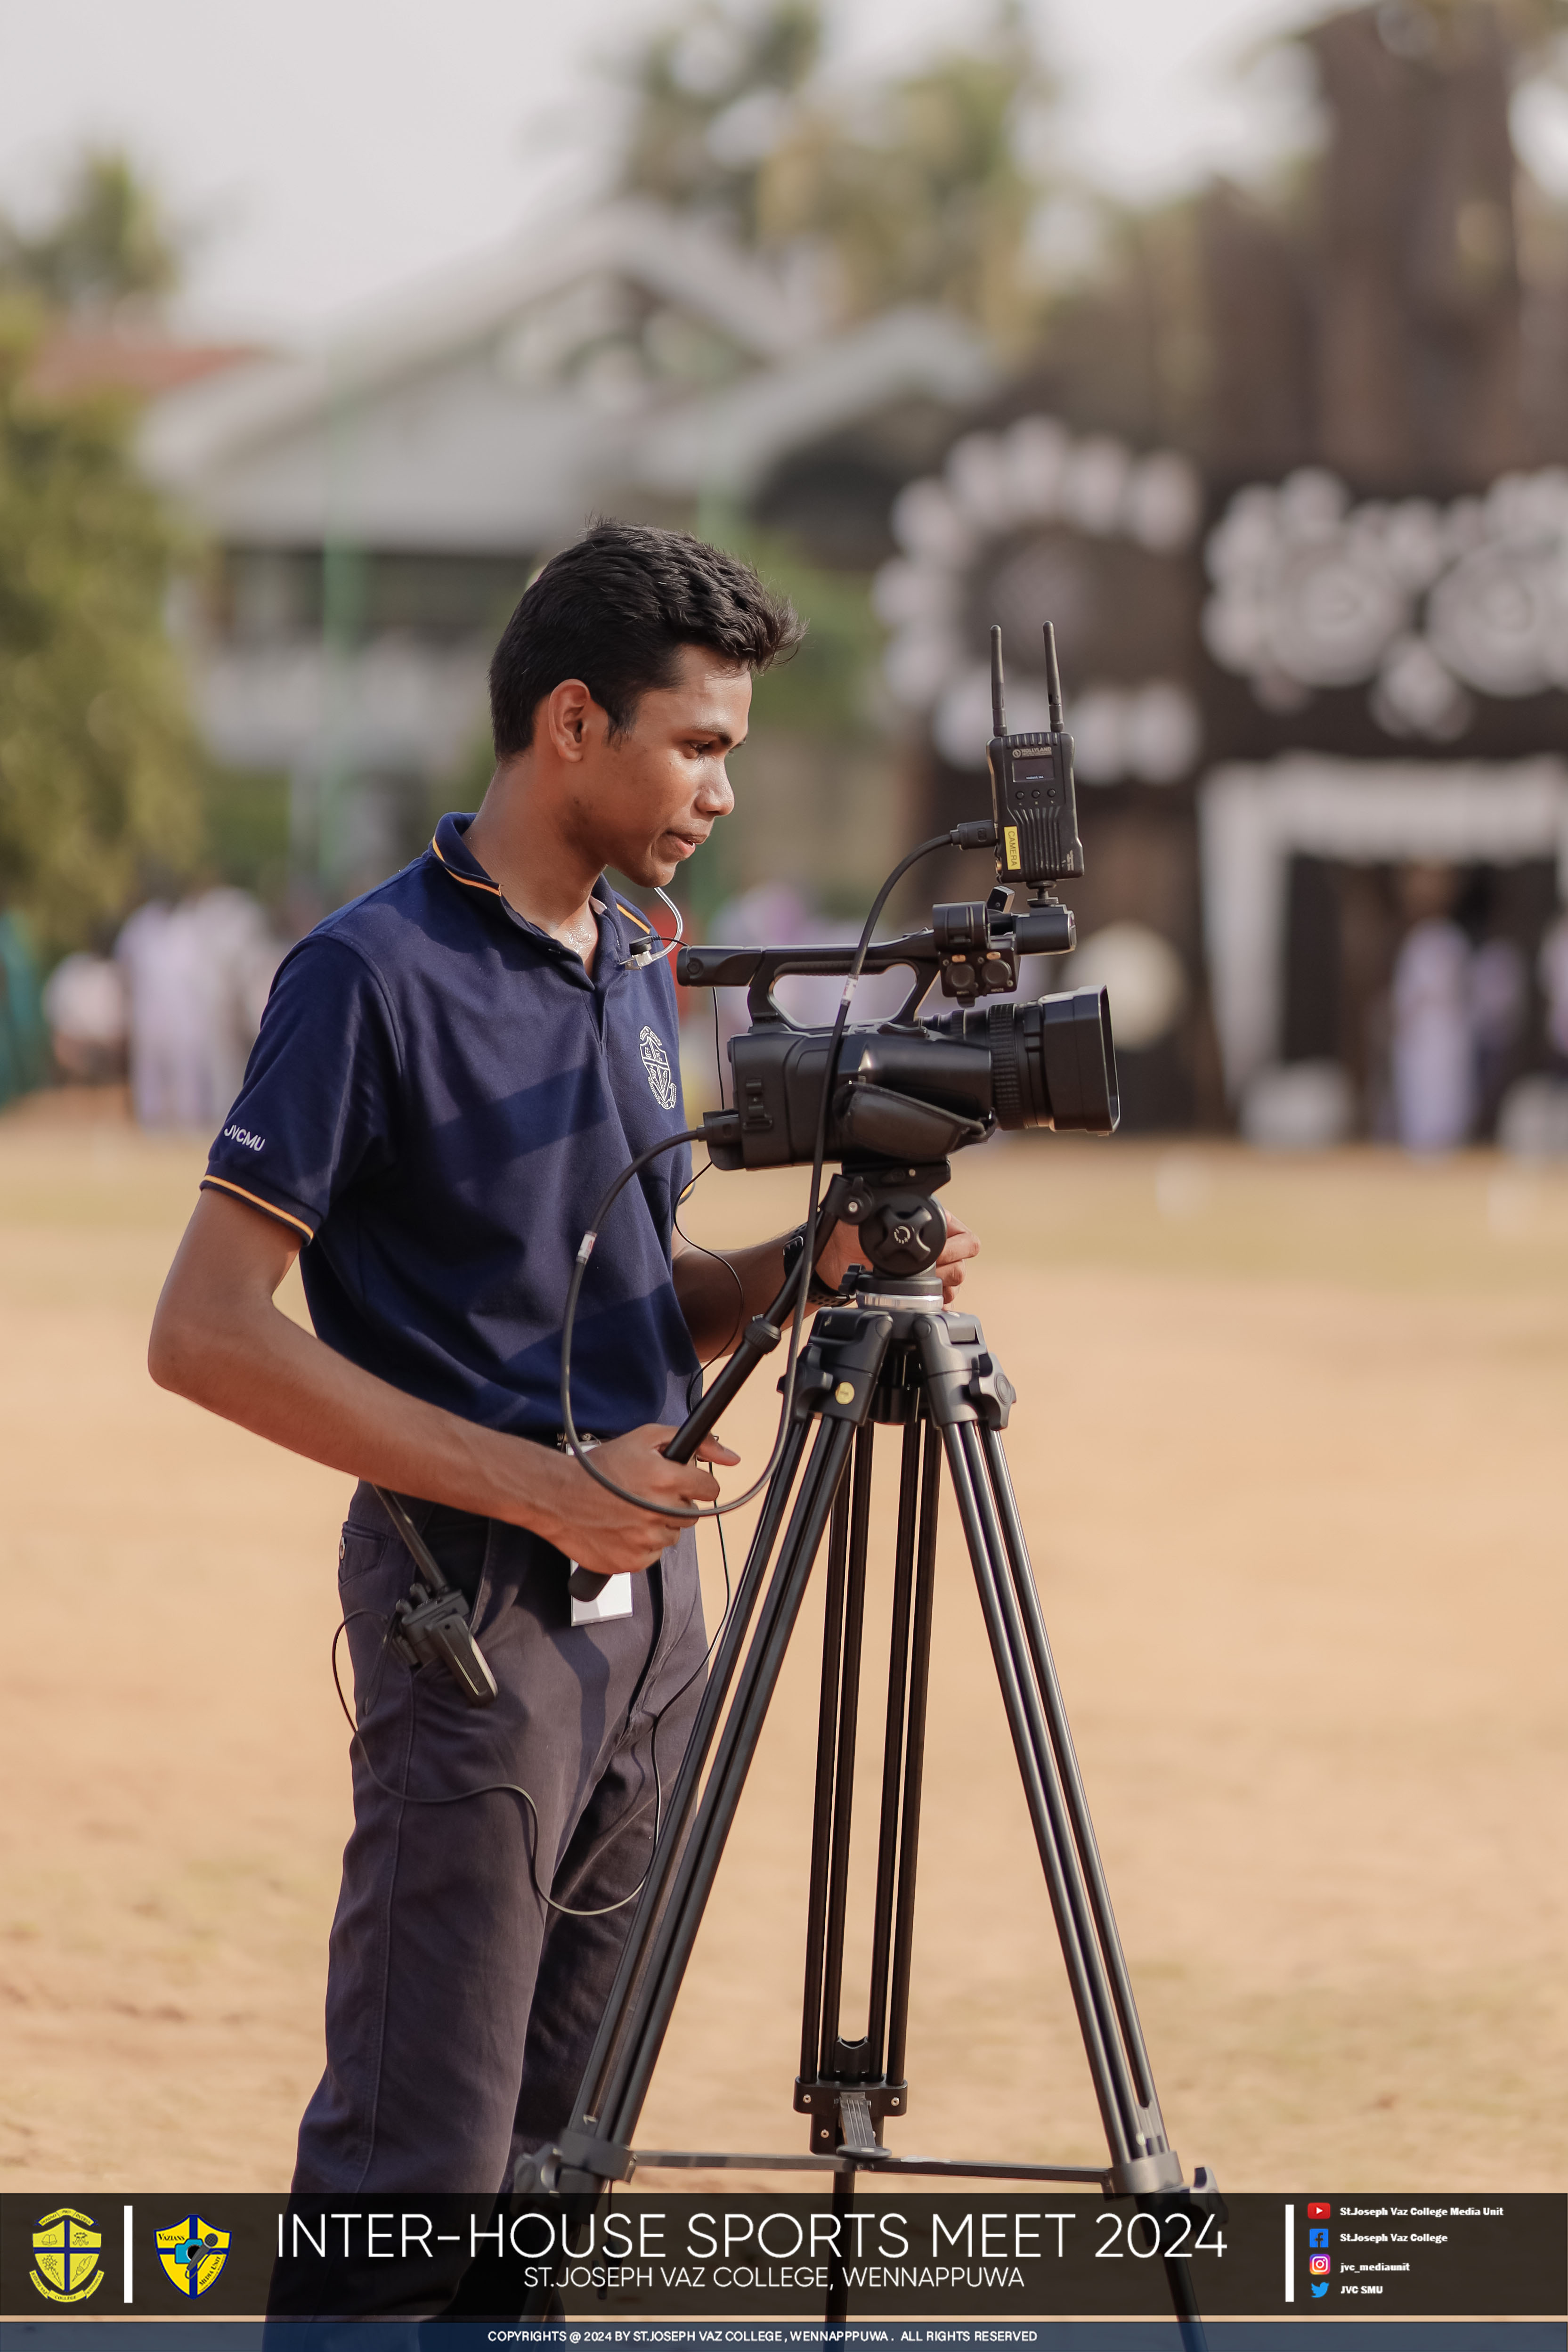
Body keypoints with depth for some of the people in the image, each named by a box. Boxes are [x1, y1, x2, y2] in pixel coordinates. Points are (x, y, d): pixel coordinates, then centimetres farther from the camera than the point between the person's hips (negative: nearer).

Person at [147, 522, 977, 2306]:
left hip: (648, 1584, 8)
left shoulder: (637, 971, 12)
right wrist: (539, 1484, -20)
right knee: (411, 2164, -6)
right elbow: (209, 1333, -17)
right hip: (476, 1608, -8)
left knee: (554, 2143, 11)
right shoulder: (374, 975, -13)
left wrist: (804, 1271, 0)